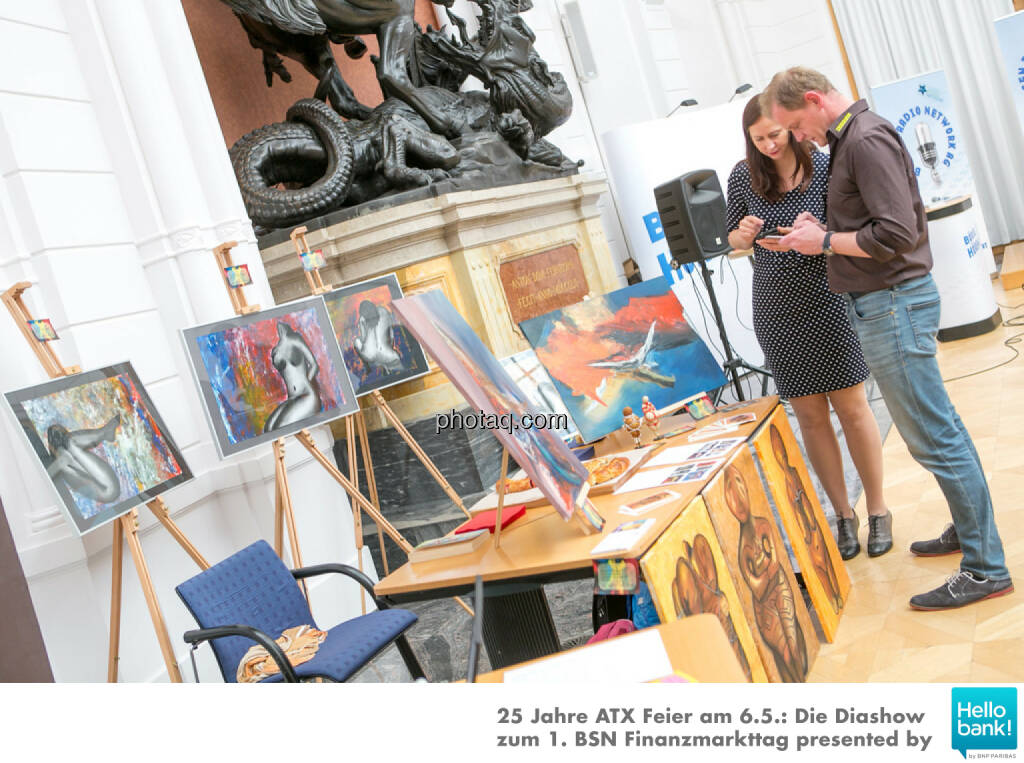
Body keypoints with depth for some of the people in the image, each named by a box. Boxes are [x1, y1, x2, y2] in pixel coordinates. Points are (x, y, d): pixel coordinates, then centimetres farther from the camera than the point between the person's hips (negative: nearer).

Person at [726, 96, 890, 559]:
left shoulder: (823, 166, -6)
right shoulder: (744, 177, 1)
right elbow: (733, 241, 11)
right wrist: (744, 234, -12)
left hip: (827, 300, -2)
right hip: (777, 310, 2)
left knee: (851, 407, 4)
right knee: (810, 415, 7)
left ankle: (877, 510, 21)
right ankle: (842, 514, 21)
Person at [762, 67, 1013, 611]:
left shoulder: (867, 139, -17)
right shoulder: (849, 140, 15)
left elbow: (897, 234, -24)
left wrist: (827, 241, -13)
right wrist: (823, 233, 7)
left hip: (892, 304, -11)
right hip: (881, 304, 11)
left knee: (933, 439, -4)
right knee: (940, 427, 19)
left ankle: (986, 570, 5)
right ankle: (968, 530, 33)